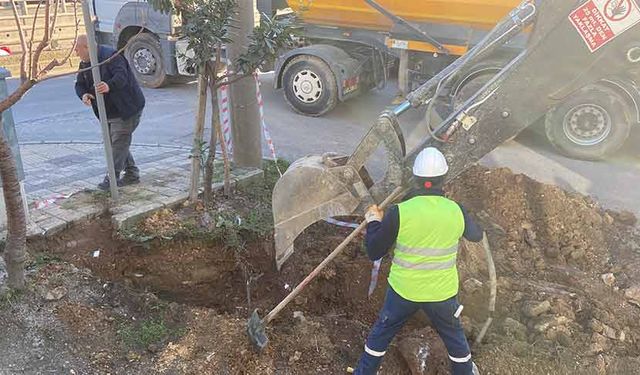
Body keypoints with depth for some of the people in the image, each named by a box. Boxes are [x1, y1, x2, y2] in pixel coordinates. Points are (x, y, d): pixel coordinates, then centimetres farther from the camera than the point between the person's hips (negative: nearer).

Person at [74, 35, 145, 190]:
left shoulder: (110, 56, -19)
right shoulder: (85, 64, 10)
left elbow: (121, 76, -34)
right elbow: (79, 84, 10)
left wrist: (109, 86, -54)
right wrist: (83, 94, -13)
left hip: (127, 109, -10)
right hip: (109, 112, 10)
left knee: (119, 142, -8)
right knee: (113, 142, 13)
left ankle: (112, 177, -3)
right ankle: (132, 174, 23)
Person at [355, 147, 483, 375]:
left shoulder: (400, 212, -20)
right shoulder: (456, 211, -13)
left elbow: (374, 253, -11)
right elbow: (477, 236, 10)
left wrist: (373, 222, 4)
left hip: (403, 290, -1)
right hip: (443, 292, 2)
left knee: (381, 332, 21)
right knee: (453, 334, 27)